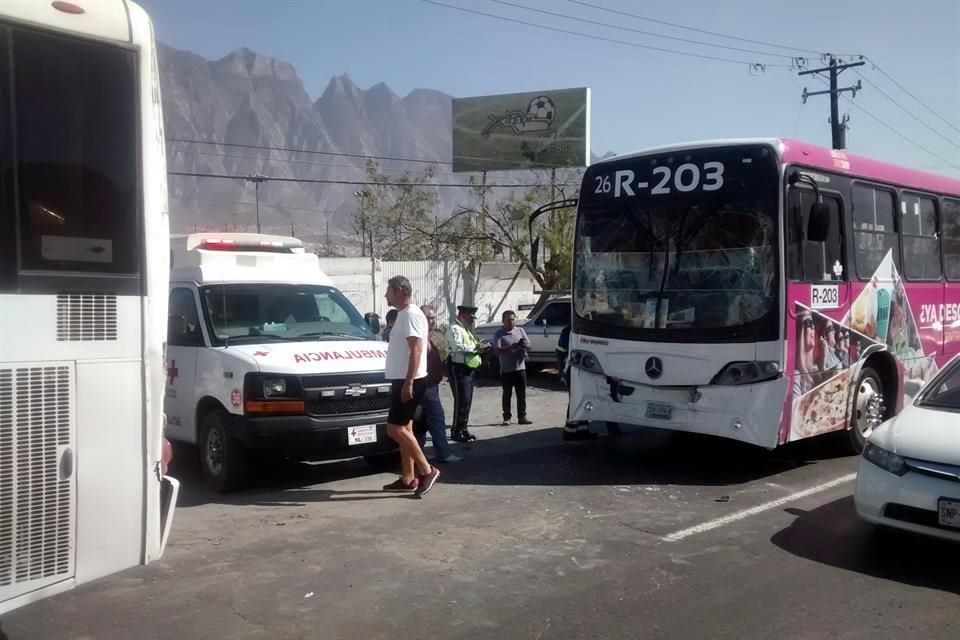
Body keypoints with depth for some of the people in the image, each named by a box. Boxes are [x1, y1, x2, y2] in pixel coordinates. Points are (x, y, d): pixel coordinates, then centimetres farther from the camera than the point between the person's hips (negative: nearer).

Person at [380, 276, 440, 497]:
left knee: (395, 429, -10)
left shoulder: (411, 314, -15)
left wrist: (408, 382, -28)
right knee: (404, 429, 11)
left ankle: (427, 470, -6)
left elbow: (416, 350, -24)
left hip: (409, 381, -10)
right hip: (401, 380, 10)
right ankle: (408, 478, 16)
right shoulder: (403, 314, 16)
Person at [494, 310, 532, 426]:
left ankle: (522, 417, 12)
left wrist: (524, 345, -15)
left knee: (521, 394, 5)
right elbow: (497, 351, -13)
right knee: (507, 395, 5)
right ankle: (506, 418, 12)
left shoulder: (520, 330, 9)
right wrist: (511, 347, -26)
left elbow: (529, 346, 9)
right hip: (506, 370, -3)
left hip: (520, 368, 3)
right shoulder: (499, 334, -3)